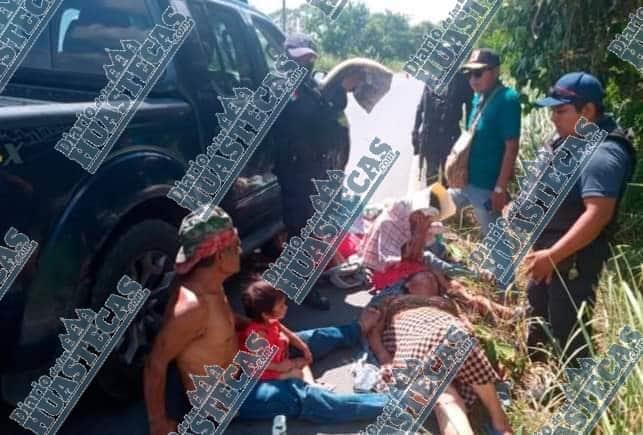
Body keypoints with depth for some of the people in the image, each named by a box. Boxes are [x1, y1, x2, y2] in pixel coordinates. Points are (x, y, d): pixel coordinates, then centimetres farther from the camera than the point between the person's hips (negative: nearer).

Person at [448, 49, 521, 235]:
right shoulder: (478, 98, 8)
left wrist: (500, 188, -21)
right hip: (465, 181, 8)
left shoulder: (507, 99, -16)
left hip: (487, 187, -8)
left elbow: (511, 147, -19)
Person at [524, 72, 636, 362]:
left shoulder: (603, 154, -25)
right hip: (550, 248, 11)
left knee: (567, 330, 0)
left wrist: (552, 256, -33)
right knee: (538, 309, 26)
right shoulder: (572, 139, 6)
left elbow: (597, 215, -33)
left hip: (575, 259, -11)